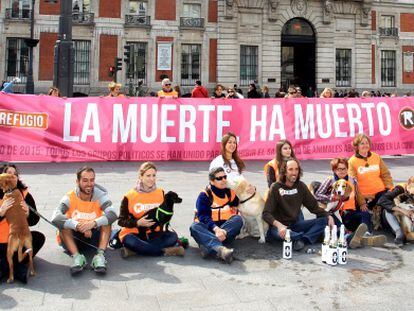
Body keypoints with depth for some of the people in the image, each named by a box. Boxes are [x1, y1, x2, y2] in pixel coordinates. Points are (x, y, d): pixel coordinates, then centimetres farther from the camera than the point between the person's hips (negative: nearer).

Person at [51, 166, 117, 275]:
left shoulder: (100, 196, -14)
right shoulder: (69, 198, -15)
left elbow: (113, 214, -32)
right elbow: (55, 218, -32)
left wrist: (93, 223, -47)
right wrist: (78, 226, -45)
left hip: (94, 237, 0)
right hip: (73, 239, 0)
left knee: (106, 220, -23)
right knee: (64, 223, -26)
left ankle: (100, 255, -36)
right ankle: (77, 256, -38)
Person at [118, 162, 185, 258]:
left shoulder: (161, 193, 5)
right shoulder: (129, 196, -3)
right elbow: (121, 221, -2)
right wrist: (137, 223, -20)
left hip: (154, 234, 3)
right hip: (135, 233, -3)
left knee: (173, 237, -25)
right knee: (129, 241, -36)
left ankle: (135, 251, -27)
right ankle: (165, 251, -27)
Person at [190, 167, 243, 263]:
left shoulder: (231, 193, 8)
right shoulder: (204, 195, -3)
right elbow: (202, 216, -15)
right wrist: (215, 228, -32)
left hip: (227, 229, 2)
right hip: (208, 229, -2)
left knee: (238, 219, -24)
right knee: (195, 227, -30)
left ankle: (208, 246, -39)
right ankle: (220, 249, -57)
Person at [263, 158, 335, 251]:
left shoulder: (301, 186, 3)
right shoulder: (276, 187, -10)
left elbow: (314, 206, 8)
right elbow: (266, 213, -16)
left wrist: (328, 216, -10)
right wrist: (278, 225, -34)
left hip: (296, 224, 5)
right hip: (280, 226, -5)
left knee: (324, 220, -12)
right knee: (277, 233, -39)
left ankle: (302, 239, -30)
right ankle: (311, 236, -25)